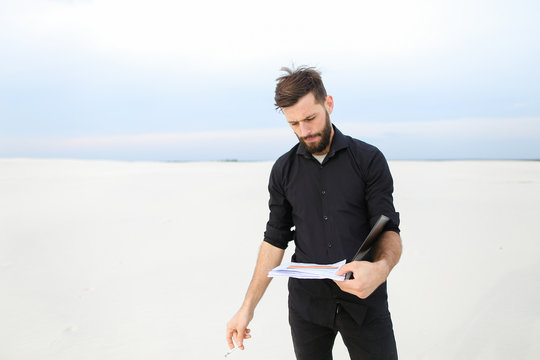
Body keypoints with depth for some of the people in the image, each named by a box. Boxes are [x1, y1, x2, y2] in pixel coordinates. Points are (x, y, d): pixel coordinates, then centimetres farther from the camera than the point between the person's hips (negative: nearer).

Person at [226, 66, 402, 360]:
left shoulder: (369, 159, -6)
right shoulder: (283, 170, 3)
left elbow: (389, 230, -8)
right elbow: (275, 239, 5)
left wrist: (382, 267, -32)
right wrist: (247, 307, 1)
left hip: (364, 302, -2)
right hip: (307, 303, 2)